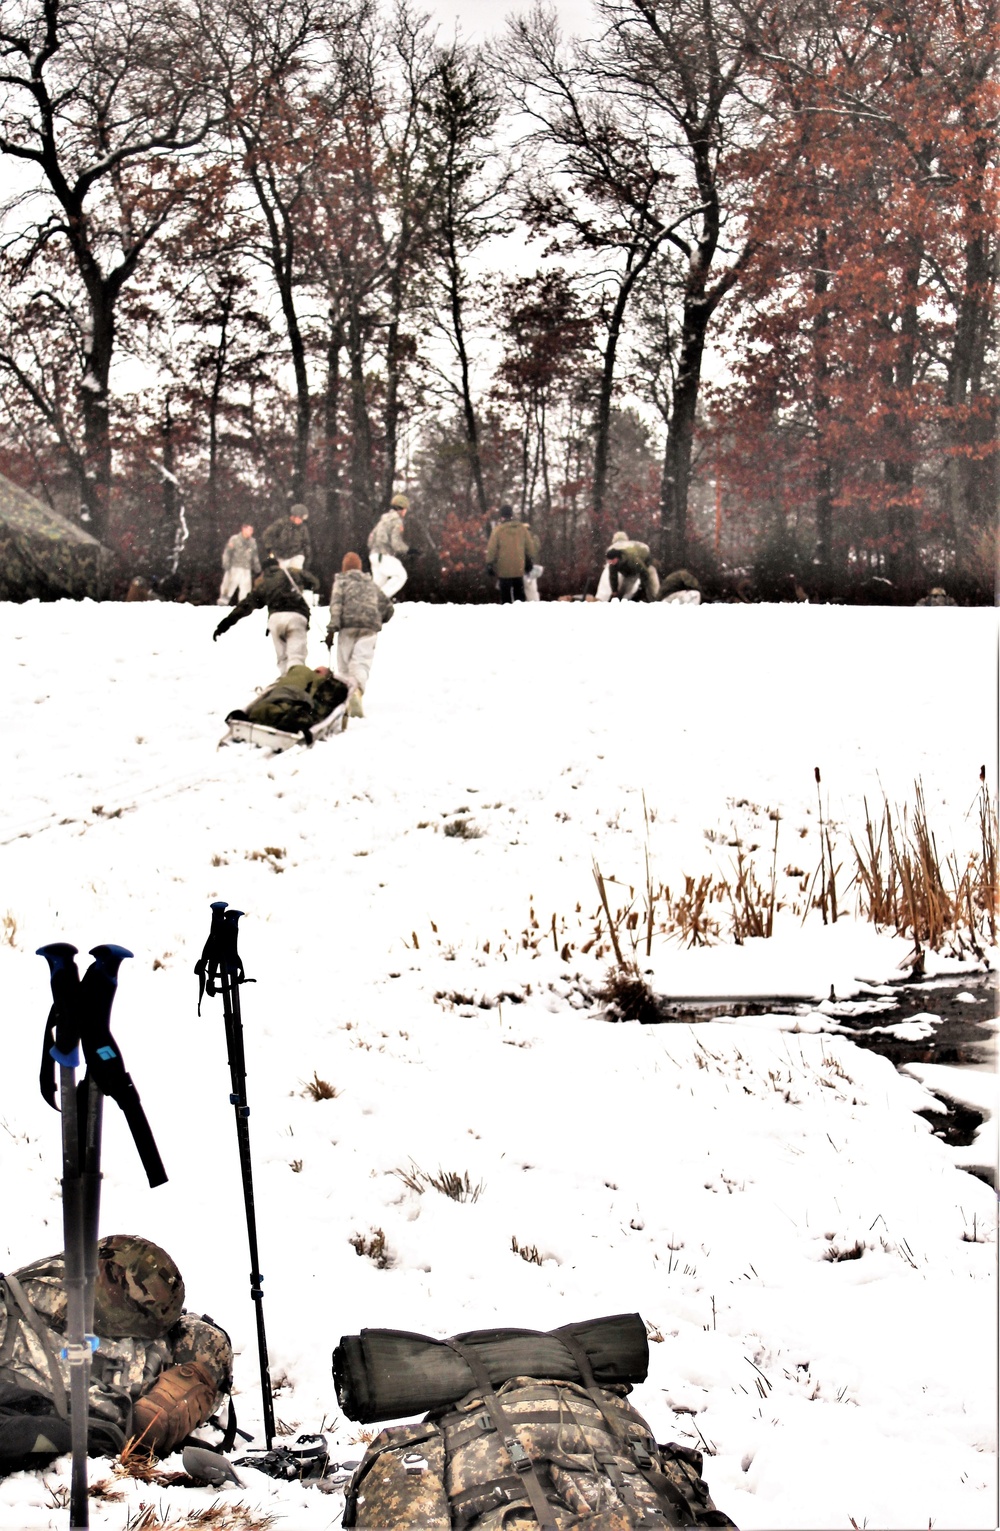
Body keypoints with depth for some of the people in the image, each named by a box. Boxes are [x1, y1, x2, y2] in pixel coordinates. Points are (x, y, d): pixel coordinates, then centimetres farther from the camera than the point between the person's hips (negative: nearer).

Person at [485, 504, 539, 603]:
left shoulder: (498, 529, -10)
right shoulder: (522, 528, 1)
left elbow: (491, 549, -8)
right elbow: (530, 546, 8)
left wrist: (489, 564, 1)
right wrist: (530, 561, 20)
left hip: (504, 569, -3)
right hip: (519, 568, 3)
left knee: (505, 595, 2)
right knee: (519, 594, 13)